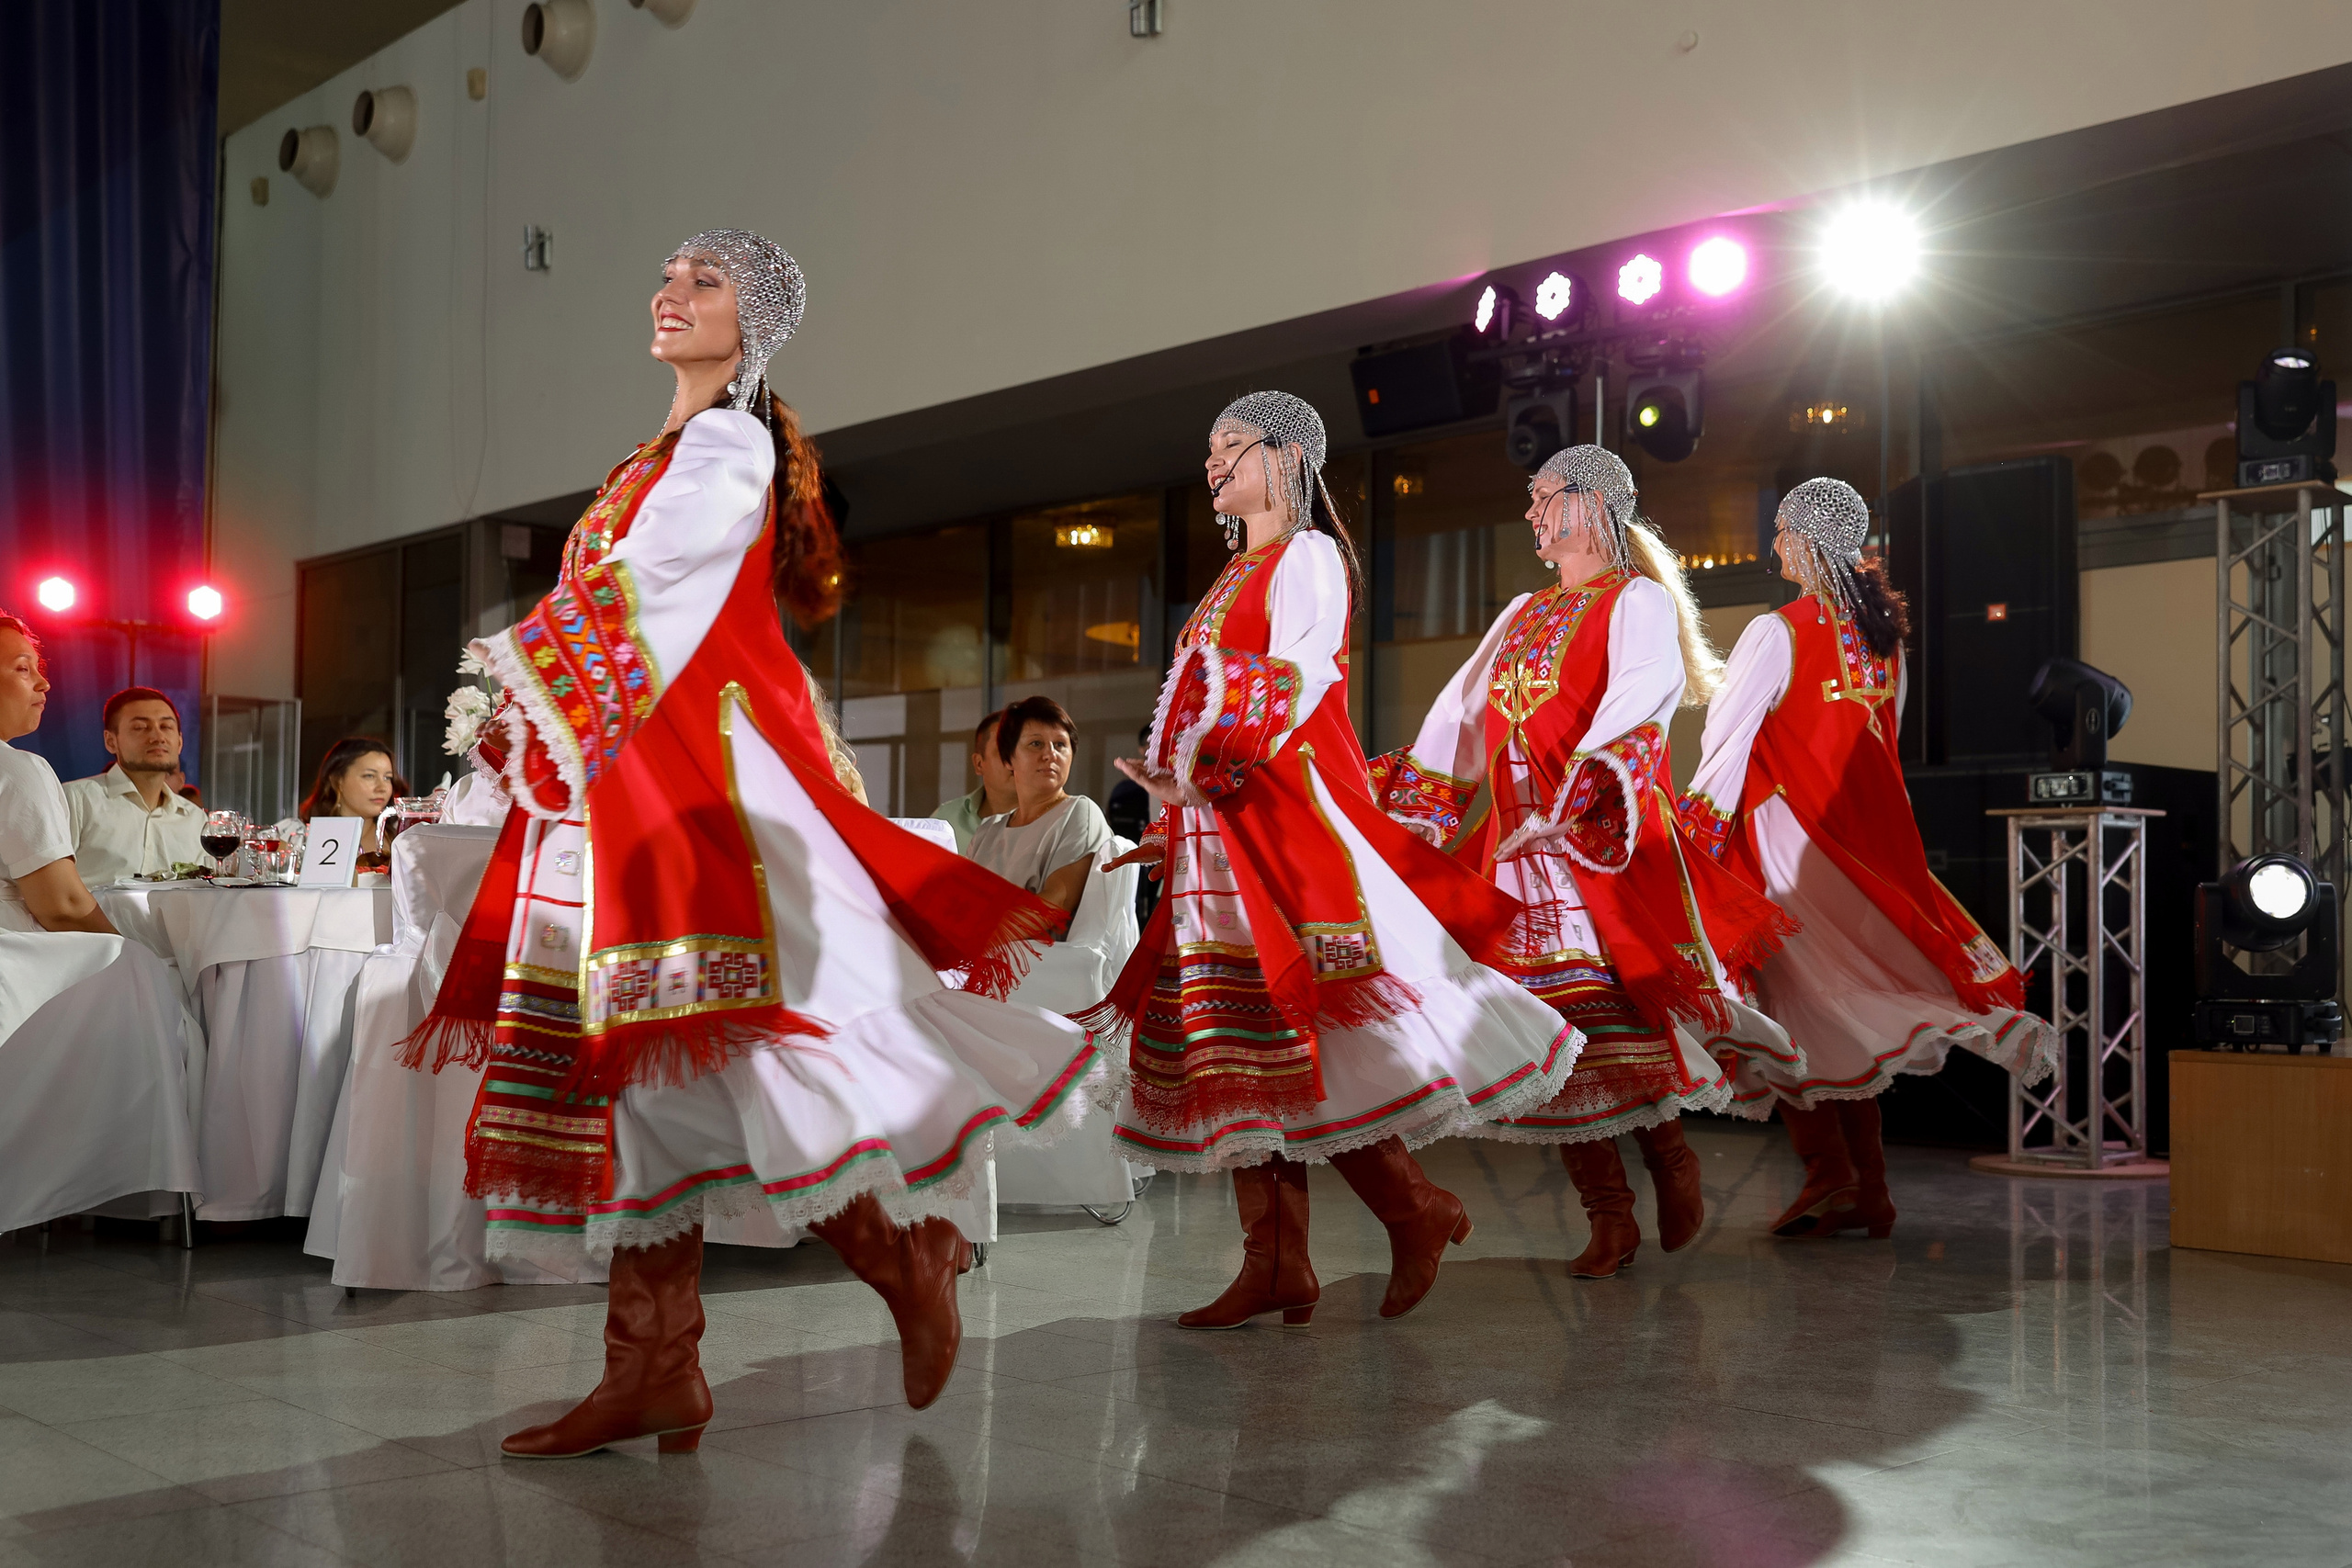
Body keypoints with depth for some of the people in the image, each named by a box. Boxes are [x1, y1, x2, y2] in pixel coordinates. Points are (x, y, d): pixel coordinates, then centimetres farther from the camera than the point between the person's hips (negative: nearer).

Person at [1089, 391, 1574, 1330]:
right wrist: (1178, 820, 14)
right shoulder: (1240, 574, 23)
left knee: (1280, 1035, -12)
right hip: (1222, 829, 8)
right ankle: (1274, 1266, 1)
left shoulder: (1307, 557, -1)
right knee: (1243, 1046, 1)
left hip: (1288, 809, -8)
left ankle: (1415, 1209, 1)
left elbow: (1291, 687, -14)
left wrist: (1200, 769, -23)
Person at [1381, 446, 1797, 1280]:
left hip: (1610, 832, -6)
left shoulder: (1638, 599, 0)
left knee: (1615, 1015, -12)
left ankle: (1670, 1156, 12)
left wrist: (1571, 801, -28)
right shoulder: (1524, 615, 23)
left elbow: (1639, 696, -16)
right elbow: (1463, 711, 21)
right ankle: (1609, 1218, 3)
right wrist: (1415, 805, 12)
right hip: (1521, 839, 6)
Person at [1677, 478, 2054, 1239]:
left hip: (1791, 834, -6)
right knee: (1850, 998, 12)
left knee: (1797, 1002, 1)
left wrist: (1697, 834, -5)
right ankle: (1867, 1192, 14)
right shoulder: (1883, 634, 8)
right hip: (1871, 837, 6)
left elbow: (1726, 740, -12)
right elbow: (1881, 742, 15)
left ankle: (1828, 1175, -6)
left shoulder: (1778, 632, -12)